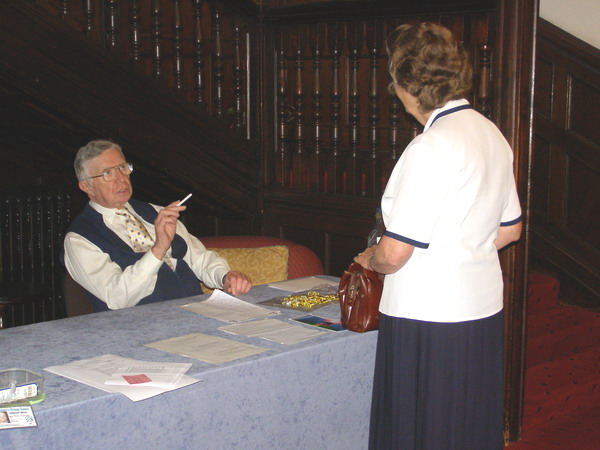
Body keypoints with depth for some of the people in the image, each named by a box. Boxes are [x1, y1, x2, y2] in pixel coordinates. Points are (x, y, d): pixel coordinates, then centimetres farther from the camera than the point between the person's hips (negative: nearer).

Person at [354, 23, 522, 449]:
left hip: (428, 318, -8)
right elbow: (509, 229, 17)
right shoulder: (491, 134, 7)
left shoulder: (431, 147, -20)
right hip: (483, 309, 9)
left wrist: (370, 258, 1)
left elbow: (394, 254, -19)